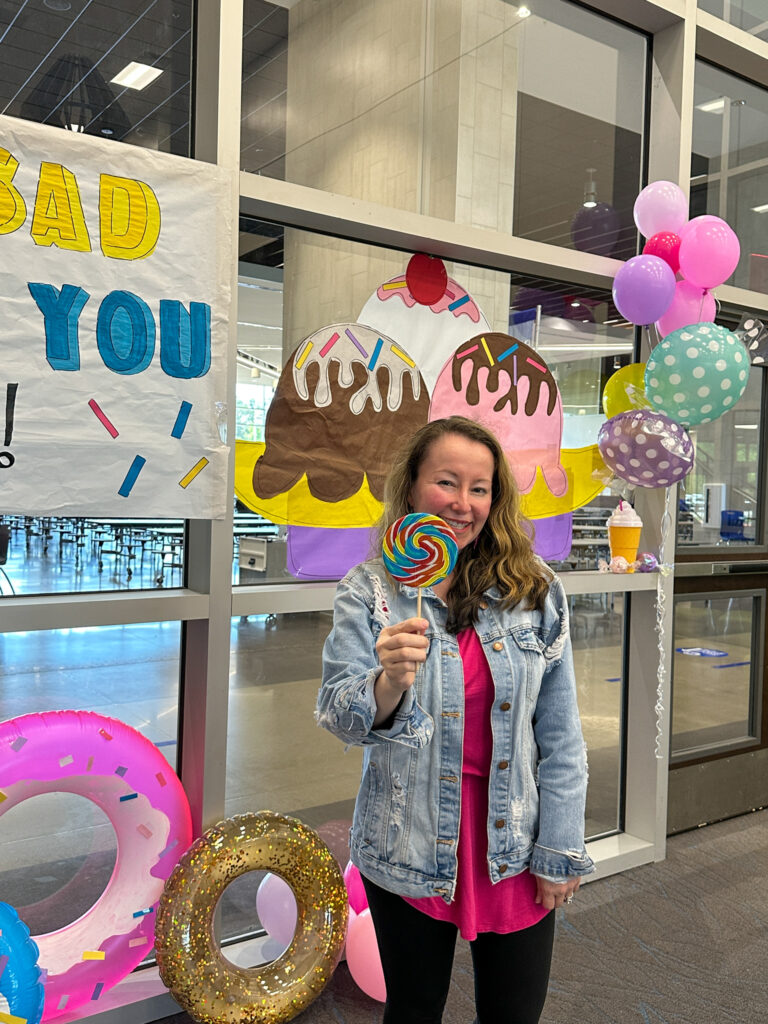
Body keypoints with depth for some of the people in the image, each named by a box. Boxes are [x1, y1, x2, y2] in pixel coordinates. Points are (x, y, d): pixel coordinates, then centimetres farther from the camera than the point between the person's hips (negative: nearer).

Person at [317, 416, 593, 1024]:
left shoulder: (536, 592, -4)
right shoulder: (367, 591, -7)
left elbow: (560, 737, -1)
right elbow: (338, 719, -12)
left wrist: (560, 851, -1)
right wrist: (388, 683, -32)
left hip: (515, 846, 1)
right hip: (409, 852, -1)